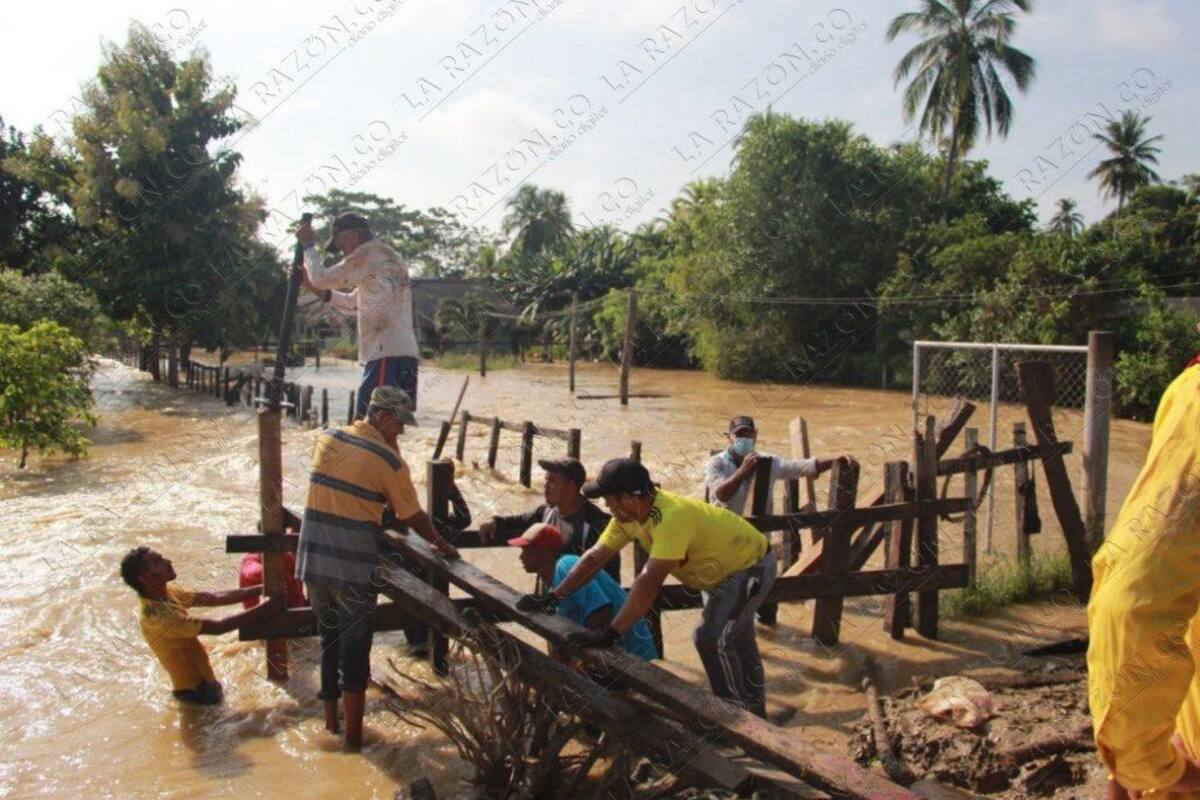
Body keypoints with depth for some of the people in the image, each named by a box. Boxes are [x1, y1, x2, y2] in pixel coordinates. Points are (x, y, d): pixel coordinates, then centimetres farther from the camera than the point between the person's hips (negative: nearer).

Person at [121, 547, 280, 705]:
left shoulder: (167, 593, -3)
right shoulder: (156, 615, -31)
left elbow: (216, 598, -2)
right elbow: (216, 627, -31)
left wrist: (261, 589, -9)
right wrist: (263, 610, -30)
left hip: (202, 680, 9)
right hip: (195, 690, -9)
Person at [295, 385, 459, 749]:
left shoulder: (326, 439, 5)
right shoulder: (388, 459, -11)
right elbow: (413, 517, -3)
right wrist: (442, 546, 13)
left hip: (312, 564, 6)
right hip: (354, 570, -5)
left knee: (329, 643, 20)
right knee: (354, 654, 5)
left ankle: (331, 720, 32)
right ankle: (353, 736, 12)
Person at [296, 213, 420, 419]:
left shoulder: (370, 252, -4)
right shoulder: (389, 257, 25)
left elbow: (323, 278, -3)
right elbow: (352, 303, 32)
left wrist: (308, 245, 12)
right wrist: (314, 287, 25)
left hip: (388, 355, -9)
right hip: (402, 353, 9)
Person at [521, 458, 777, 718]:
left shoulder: (672, 517, -41)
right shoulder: (629, 513, -14)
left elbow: (649, 582, -45)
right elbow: (595, 556, -9)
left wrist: (609, 634, -44)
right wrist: (553, 596, -14)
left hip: (752, 565, -9)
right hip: (722, 570, 9)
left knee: (712, 639, -16)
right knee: (736, 640, 22)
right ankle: (753, 708, 42)